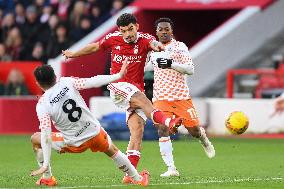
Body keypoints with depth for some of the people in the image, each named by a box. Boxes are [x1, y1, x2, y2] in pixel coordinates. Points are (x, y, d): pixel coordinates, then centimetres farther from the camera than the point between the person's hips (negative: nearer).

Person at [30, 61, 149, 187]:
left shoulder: (42, 105, -16)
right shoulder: (67, 82, -11)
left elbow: (46, 135, -21)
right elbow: (93, 82, -13)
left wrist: (45, 165, -21)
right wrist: (119, 75, -3)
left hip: (75, 144, -3)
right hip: (95, 132, 3)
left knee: (35, 139, 16)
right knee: (112, 151, 32)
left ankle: (47, 178, 23)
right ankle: (138, 179, 44)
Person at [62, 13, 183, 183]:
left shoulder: (144, 39, -2)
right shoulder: (113, 39, 2)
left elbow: (153, 43, -27)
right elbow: (95, 47, 20)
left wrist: (157, 46, -53)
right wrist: (73, 54, 35)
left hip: (137, 91, 2)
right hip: (118, 86, -2)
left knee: (137, 129, -12)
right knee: (141, 99, -33)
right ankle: (167, 121, -56)